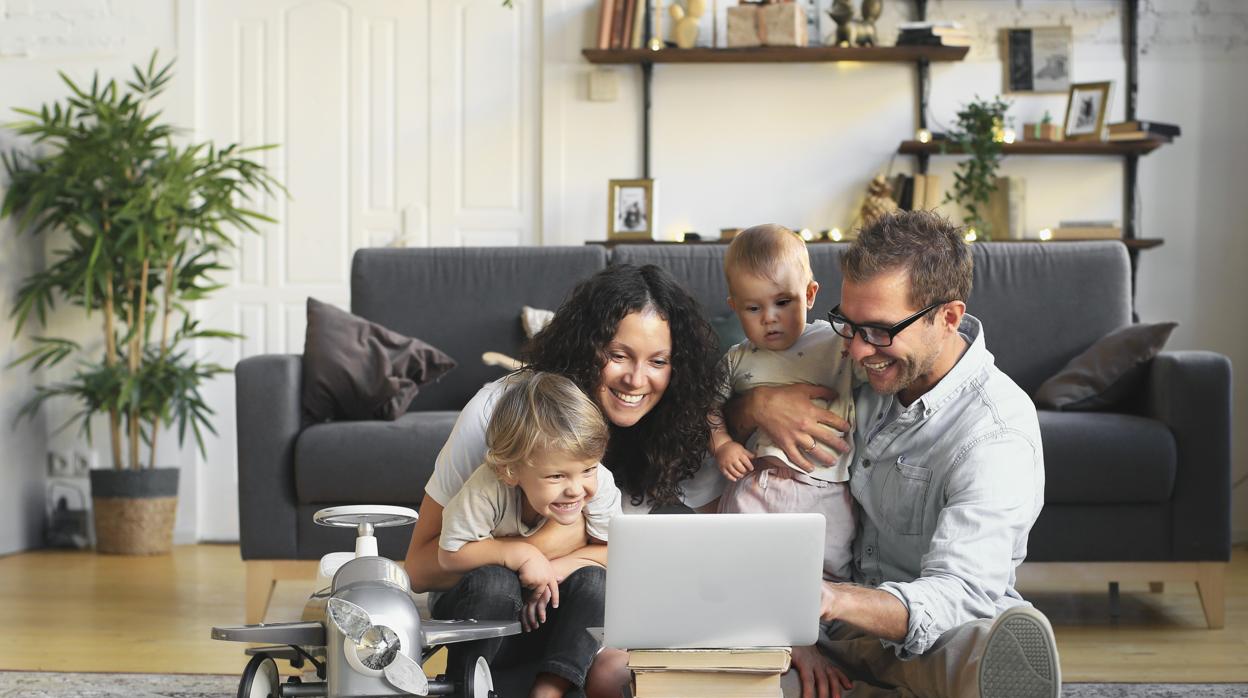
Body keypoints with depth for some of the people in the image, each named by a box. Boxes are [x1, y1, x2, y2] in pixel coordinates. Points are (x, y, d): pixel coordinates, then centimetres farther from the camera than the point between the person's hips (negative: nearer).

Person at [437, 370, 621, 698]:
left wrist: (558, 569, -27)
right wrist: (518, 552, -32)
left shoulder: (599, 485, -24)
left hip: (548, 607, 3)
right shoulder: (487, 490, -34)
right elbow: (450, 554, -24)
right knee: (496, 581, -34)